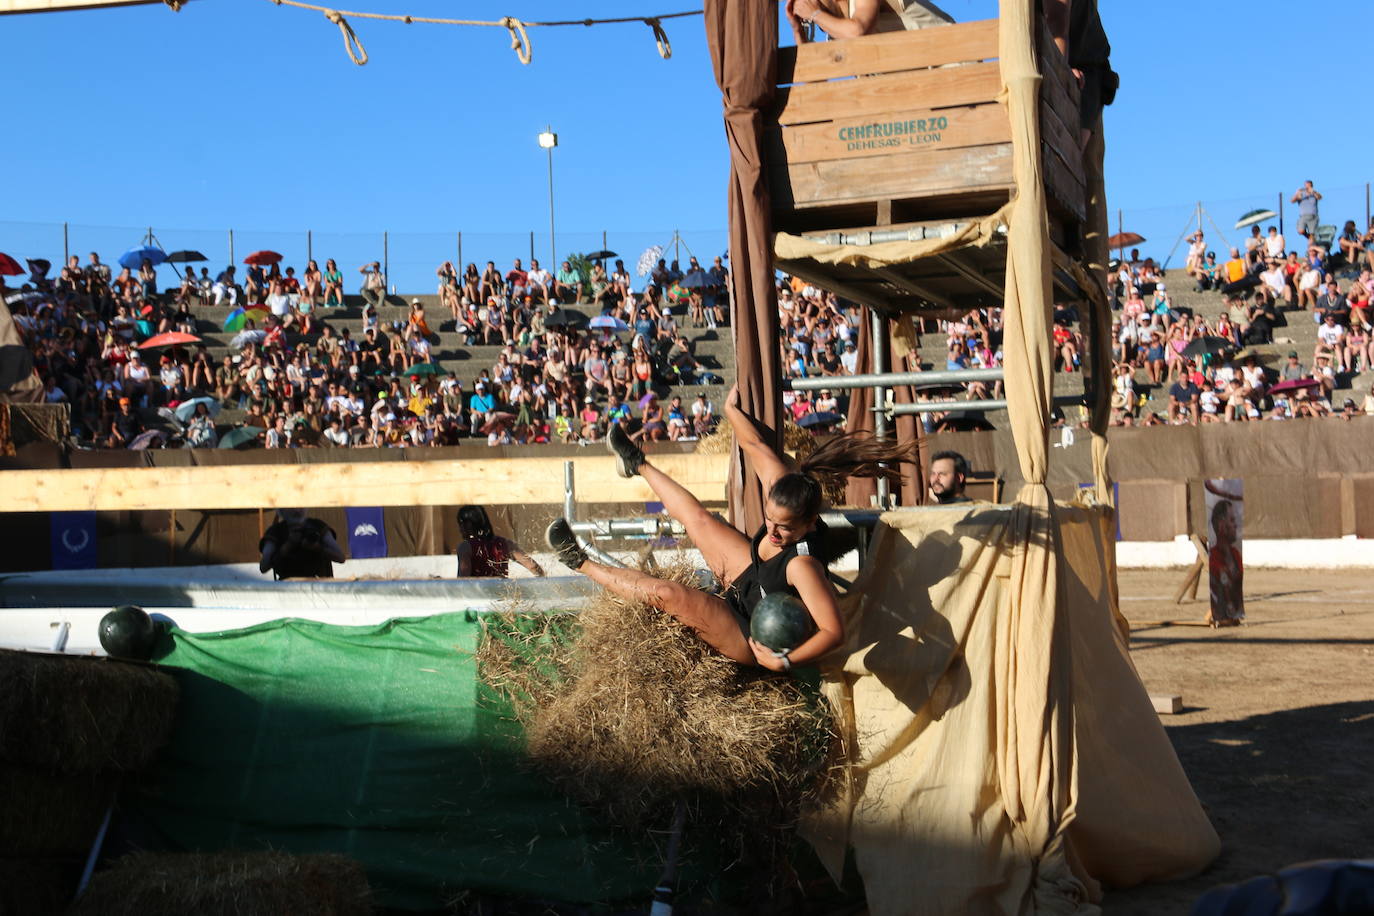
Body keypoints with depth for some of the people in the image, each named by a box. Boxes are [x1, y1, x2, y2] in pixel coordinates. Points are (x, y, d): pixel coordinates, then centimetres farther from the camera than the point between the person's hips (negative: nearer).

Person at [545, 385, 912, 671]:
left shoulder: (802, 564, -40)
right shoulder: (785, 490, -21)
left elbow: (834, 631, -41)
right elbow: (756, 446, -7)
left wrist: (785, 661, -44)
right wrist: (731, 410, 4)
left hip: (749, 637, -8)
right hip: (750, 576, 8)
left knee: (665, 592, -18)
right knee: (698, 519, 16)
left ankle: (582, 563, 5)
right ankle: (638, 465, 42)